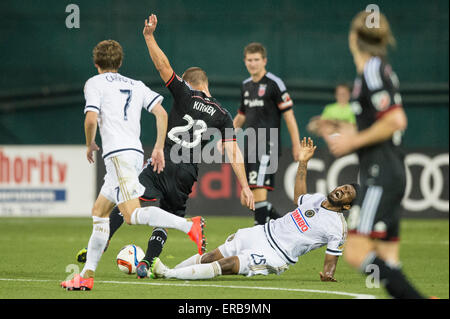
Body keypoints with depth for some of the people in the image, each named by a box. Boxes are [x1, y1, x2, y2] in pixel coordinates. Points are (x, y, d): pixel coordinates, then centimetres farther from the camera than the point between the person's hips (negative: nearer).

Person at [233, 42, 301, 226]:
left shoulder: (274, 83, -6)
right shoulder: (246, 86, 15)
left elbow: (288, 114, -7)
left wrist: (296, 144, -11)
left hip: (267, 144, -7)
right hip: (251, 146, 7)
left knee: (258, 186, -19)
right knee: (250, 194, 7)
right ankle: (281, 223, 23)